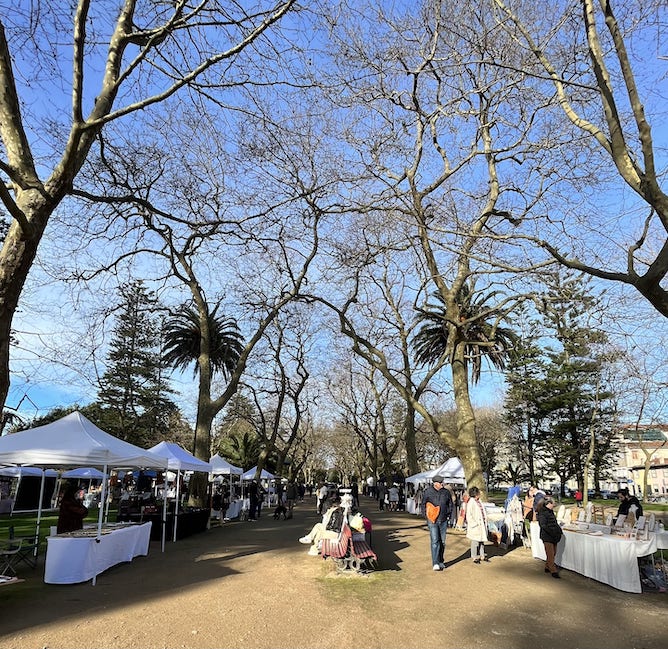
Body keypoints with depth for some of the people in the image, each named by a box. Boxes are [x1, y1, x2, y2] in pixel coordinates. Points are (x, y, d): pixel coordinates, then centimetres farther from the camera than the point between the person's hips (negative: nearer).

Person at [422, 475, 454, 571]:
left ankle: (441, 561, 24)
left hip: (443, 521, 3)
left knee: (442, 542, 11)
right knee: (434, 541, -10)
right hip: (432, 521, -3)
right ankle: (435, 563, -9)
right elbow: (423, 504, 4)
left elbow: (450, 504, 15)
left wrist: (449, 515, 8)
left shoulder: (446, 492, 2)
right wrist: (427, 516, -1)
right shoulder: (428, 492, -6)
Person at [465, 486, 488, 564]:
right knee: (475, 542, 0)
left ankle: (482, 556, 26)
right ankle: (474, 557, 11)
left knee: (482, 541, 16)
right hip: (475, 526, -8)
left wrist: (485, 521, 10)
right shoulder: (471, 502, -15)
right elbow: (469, 515, -16)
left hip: (482, 525, 8)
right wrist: (475, 524, -17)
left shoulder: (478, 502, 9)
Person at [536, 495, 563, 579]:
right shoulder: (542, 513, -16)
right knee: (550, 555, -3)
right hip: (547, 537, -9)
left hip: (554, 537, 9)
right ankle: (553, 571, 4)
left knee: (553, 553, 16)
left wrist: (560, 531, 6)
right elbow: (543, 525, -22)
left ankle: (547, 567, 30)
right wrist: (552, 532, -25)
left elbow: (555, 523, 19)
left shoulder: (550, 512, 12)